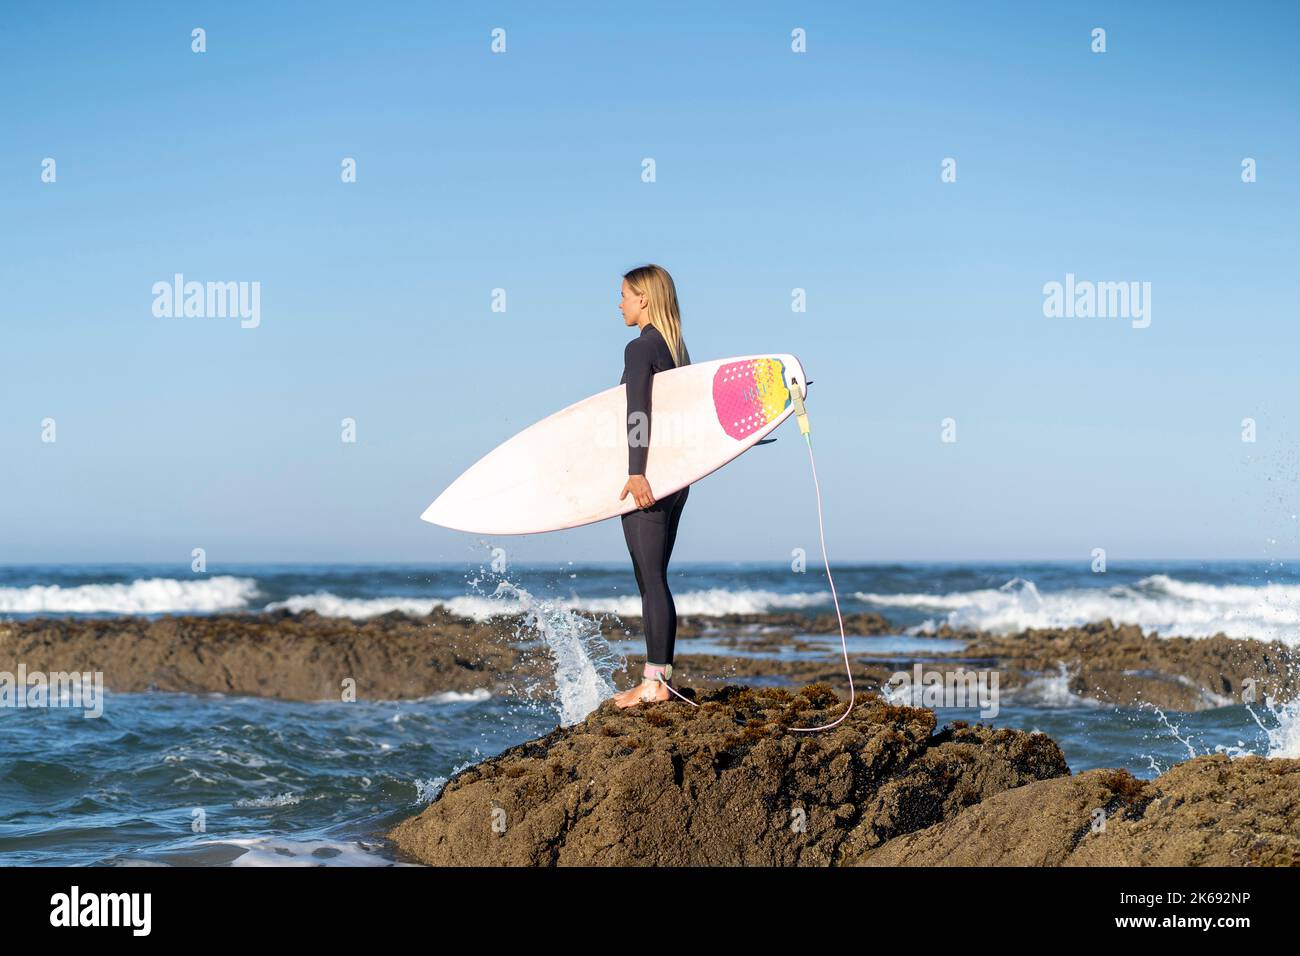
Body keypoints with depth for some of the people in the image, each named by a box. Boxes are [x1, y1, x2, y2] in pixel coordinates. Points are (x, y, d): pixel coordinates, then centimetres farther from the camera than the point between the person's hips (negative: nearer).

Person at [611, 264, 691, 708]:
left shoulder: (640, 348, -12)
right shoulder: (676, 348, 14)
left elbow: (638, 412, -23)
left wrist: (636, 472, -31)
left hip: (649, 479, -9)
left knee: (650, 580, -6)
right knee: (655, 580, 13)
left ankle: (654, 681, -4)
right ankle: (661, 675, 16)